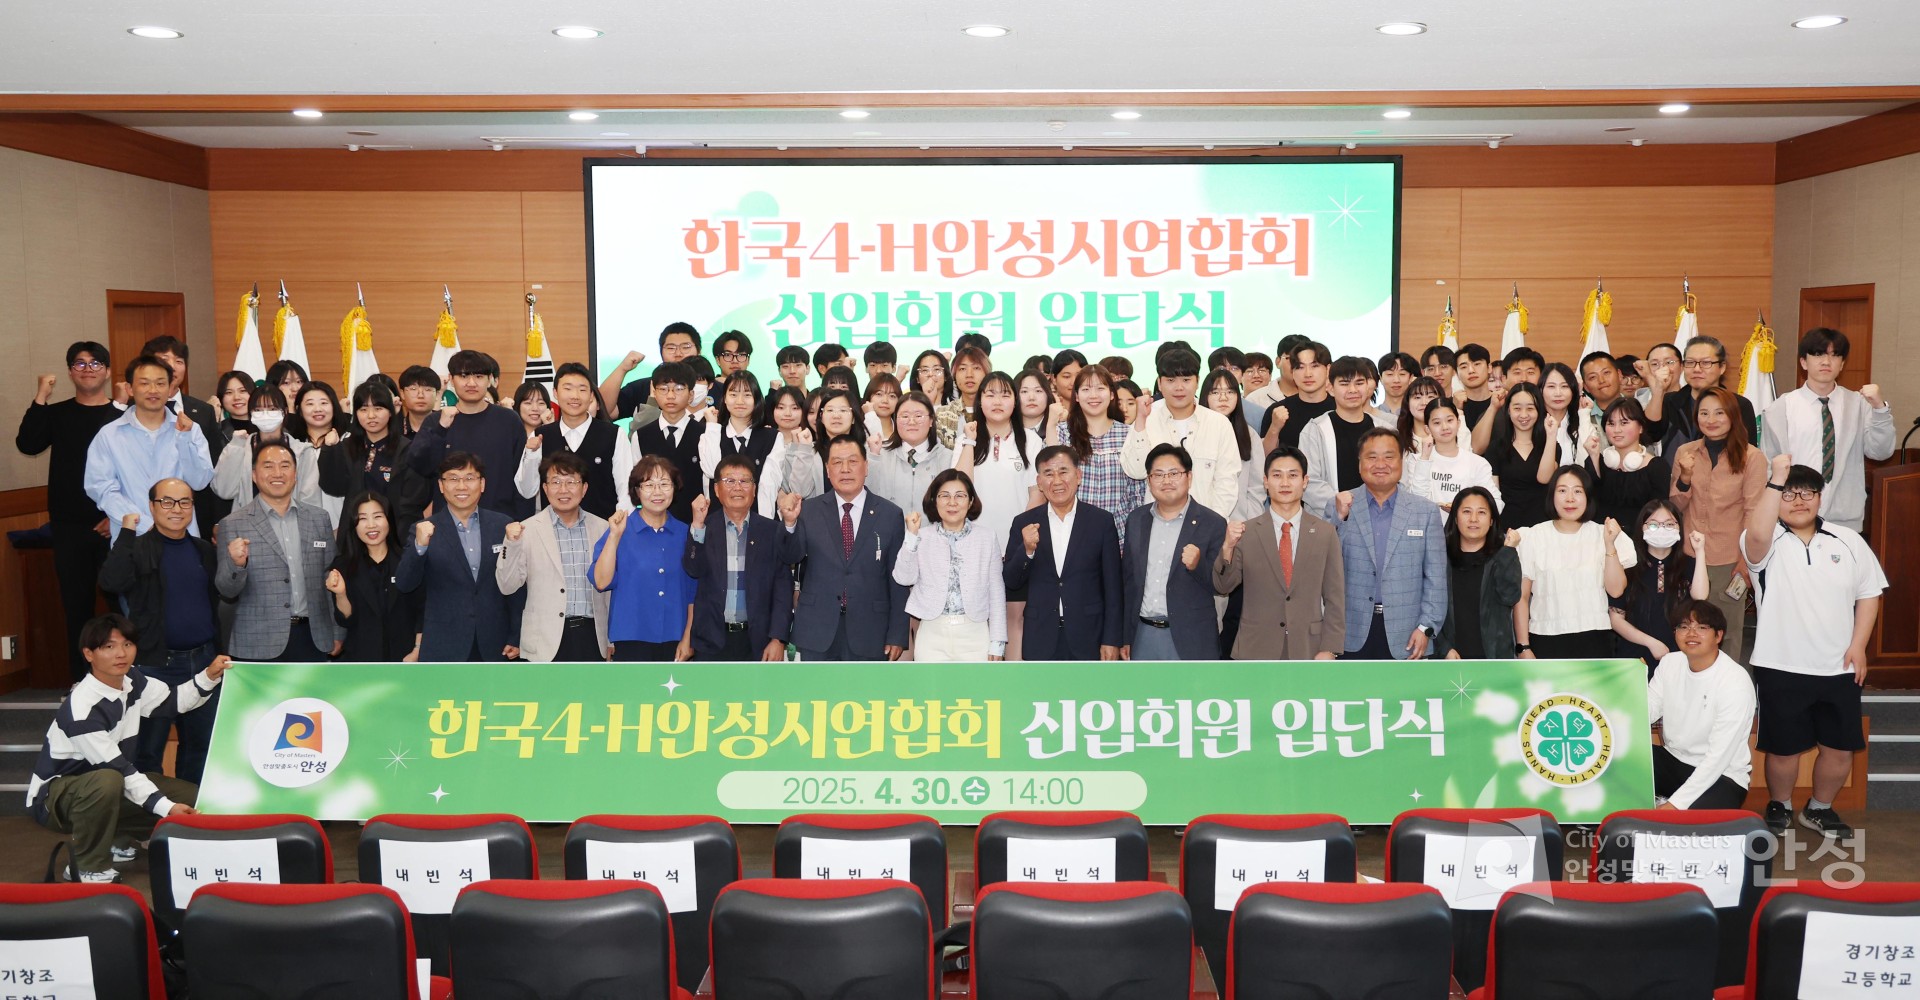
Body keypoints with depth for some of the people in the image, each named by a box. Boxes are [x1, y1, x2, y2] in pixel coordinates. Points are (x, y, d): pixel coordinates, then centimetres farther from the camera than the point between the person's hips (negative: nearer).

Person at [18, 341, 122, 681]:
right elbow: (27, 445, -10)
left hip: (115, 525, -2)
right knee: (77, 605, 8)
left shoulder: (123, 416, -1)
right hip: (69, 527, 3)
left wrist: (121, 515, -10)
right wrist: (41, 397, -14)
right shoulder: (56, 413, 7)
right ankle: (81, 680, 17)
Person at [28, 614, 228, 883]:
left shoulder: (131, 681, -6)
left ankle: (116, 842, 15)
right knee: (106, 782, -42)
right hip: (54, 795, -8)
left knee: (192, 799, 1)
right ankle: (89, 868, -20)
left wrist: (209, 677, -10)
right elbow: (115, 768, -29)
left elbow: (173, 700, 9)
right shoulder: (82, 708, -30)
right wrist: (166, 806, -31)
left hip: (114, 784, 8)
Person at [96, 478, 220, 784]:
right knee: (148, 748, 3)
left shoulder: (205, 549, 10)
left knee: (200, 743, 15)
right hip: (156, 664, -5)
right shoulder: (137, 548, -5)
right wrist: (126, 533, -21)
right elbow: (111, 582, -23)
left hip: (203, 660, 5)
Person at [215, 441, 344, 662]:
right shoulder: (233, 525, -1)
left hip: (313, 641, 3)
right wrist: (237, 564, -22)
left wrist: (337, 633, 9)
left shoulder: (319, 519, 9)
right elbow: (226, 591, -2)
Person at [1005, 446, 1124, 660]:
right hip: (1040, 641, 1)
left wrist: (1112, 639, -4)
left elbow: (1113, 587, 0)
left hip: (1087, 639, -1)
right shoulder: (1024, 523, 3)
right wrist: (1027, 550, -15)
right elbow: (1011, 583, 3)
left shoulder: (1102, 521, -1)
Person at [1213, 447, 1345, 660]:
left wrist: (1329, 649, -4)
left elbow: (1334, 598, 4)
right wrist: (1228, 547, -20)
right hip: (1256, 651, -1)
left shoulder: (1325, 534, 4)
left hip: (1308, 651, 1)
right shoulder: (1246, 532, 1)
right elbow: (1223, 586, -2)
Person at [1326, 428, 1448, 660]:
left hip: (1406, 638, 0)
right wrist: (1339, 517, -12)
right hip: (1353, 637, 0)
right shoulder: (1338, 508, 5)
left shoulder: (1426, 511, 5)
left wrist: (1426, 627, -6)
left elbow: (1436, 578, 3)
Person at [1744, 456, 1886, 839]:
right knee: (1784, 748, 6)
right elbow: (1756, 535, -32)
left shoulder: (1848, 541, 6)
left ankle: (1819, 809, 31)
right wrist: (1776, 479, -33)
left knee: (1841, 747, 9)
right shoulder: (1767, 543, -6)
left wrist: (1858, 644, -2)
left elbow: (1869, 593, 9)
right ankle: (1779, 807, 30)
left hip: (1839, 668, 3)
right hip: (1781, 668, -3)